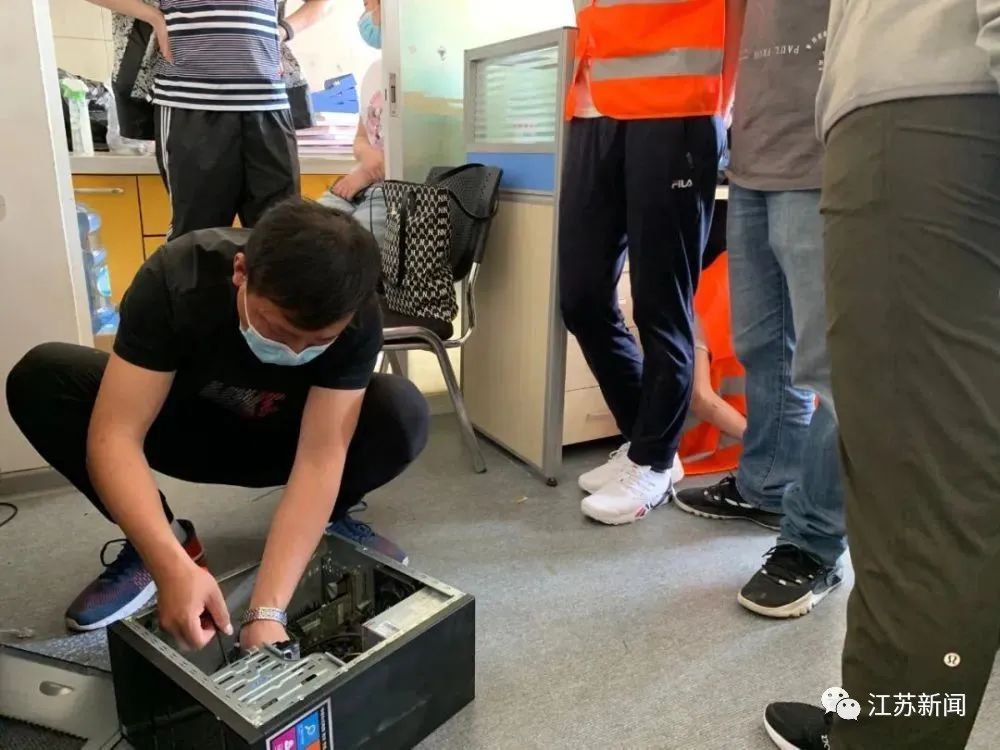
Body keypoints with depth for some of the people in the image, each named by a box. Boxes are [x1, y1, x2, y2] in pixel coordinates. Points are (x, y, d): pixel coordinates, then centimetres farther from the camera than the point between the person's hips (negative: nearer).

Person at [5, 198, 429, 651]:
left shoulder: (355, 320, -30)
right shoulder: (176, 280, -33)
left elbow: (320, 457, -34)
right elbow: (115, 435, -35)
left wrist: (267, 611, -43)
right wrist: (172, 566, -48)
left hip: (280, 438, 0)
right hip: (185, 425, 1)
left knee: (403, 414, -29)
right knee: (40, 378, -26)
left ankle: (328, 519, -1)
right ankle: (164, 543, -10)